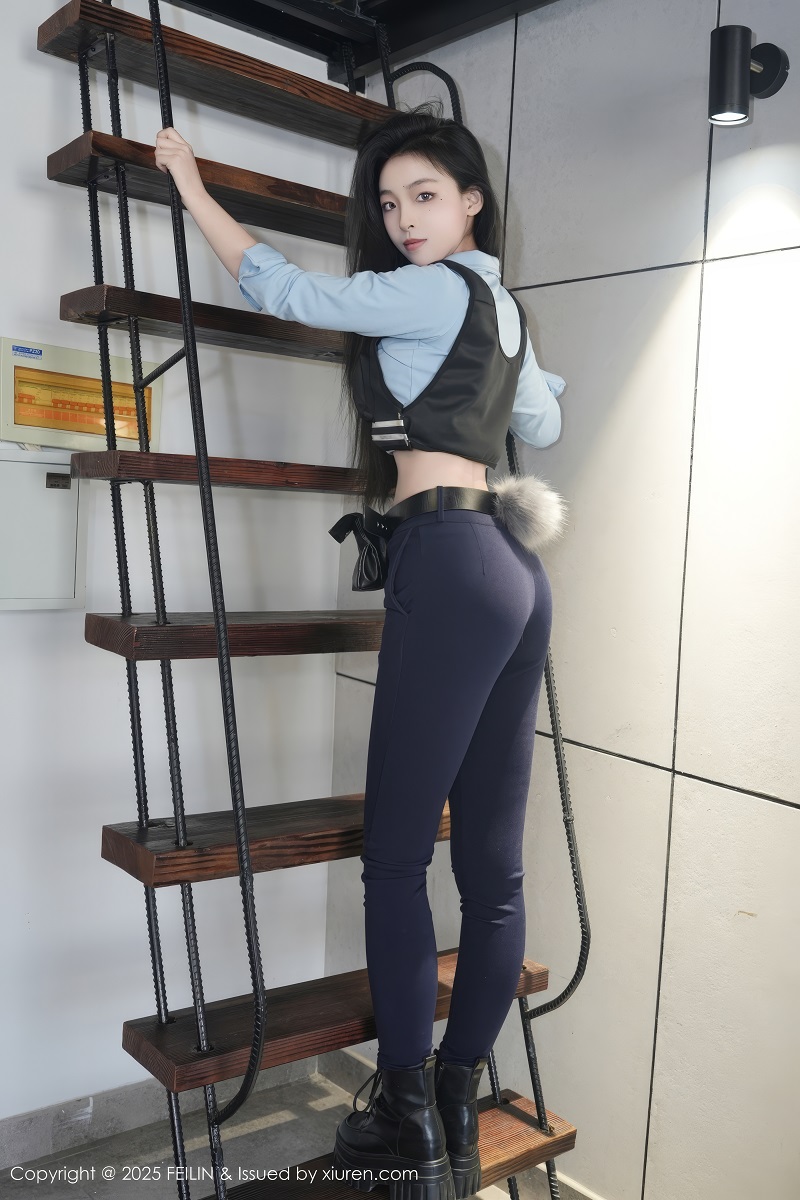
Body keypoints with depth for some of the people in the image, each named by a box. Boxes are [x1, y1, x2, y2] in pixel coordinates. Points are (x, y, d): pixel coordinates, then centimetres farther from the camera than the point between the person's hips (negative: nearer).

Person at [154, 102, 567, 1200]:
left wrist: (191, 185, 14)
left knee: (397, 854, -4)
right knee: (491, 863, 7)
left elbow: (287, 289, 2)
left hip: (449, 564, -9)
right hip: (512, 568, 10)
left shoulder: (438, 288, -2)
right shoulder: (499, 303, 24)